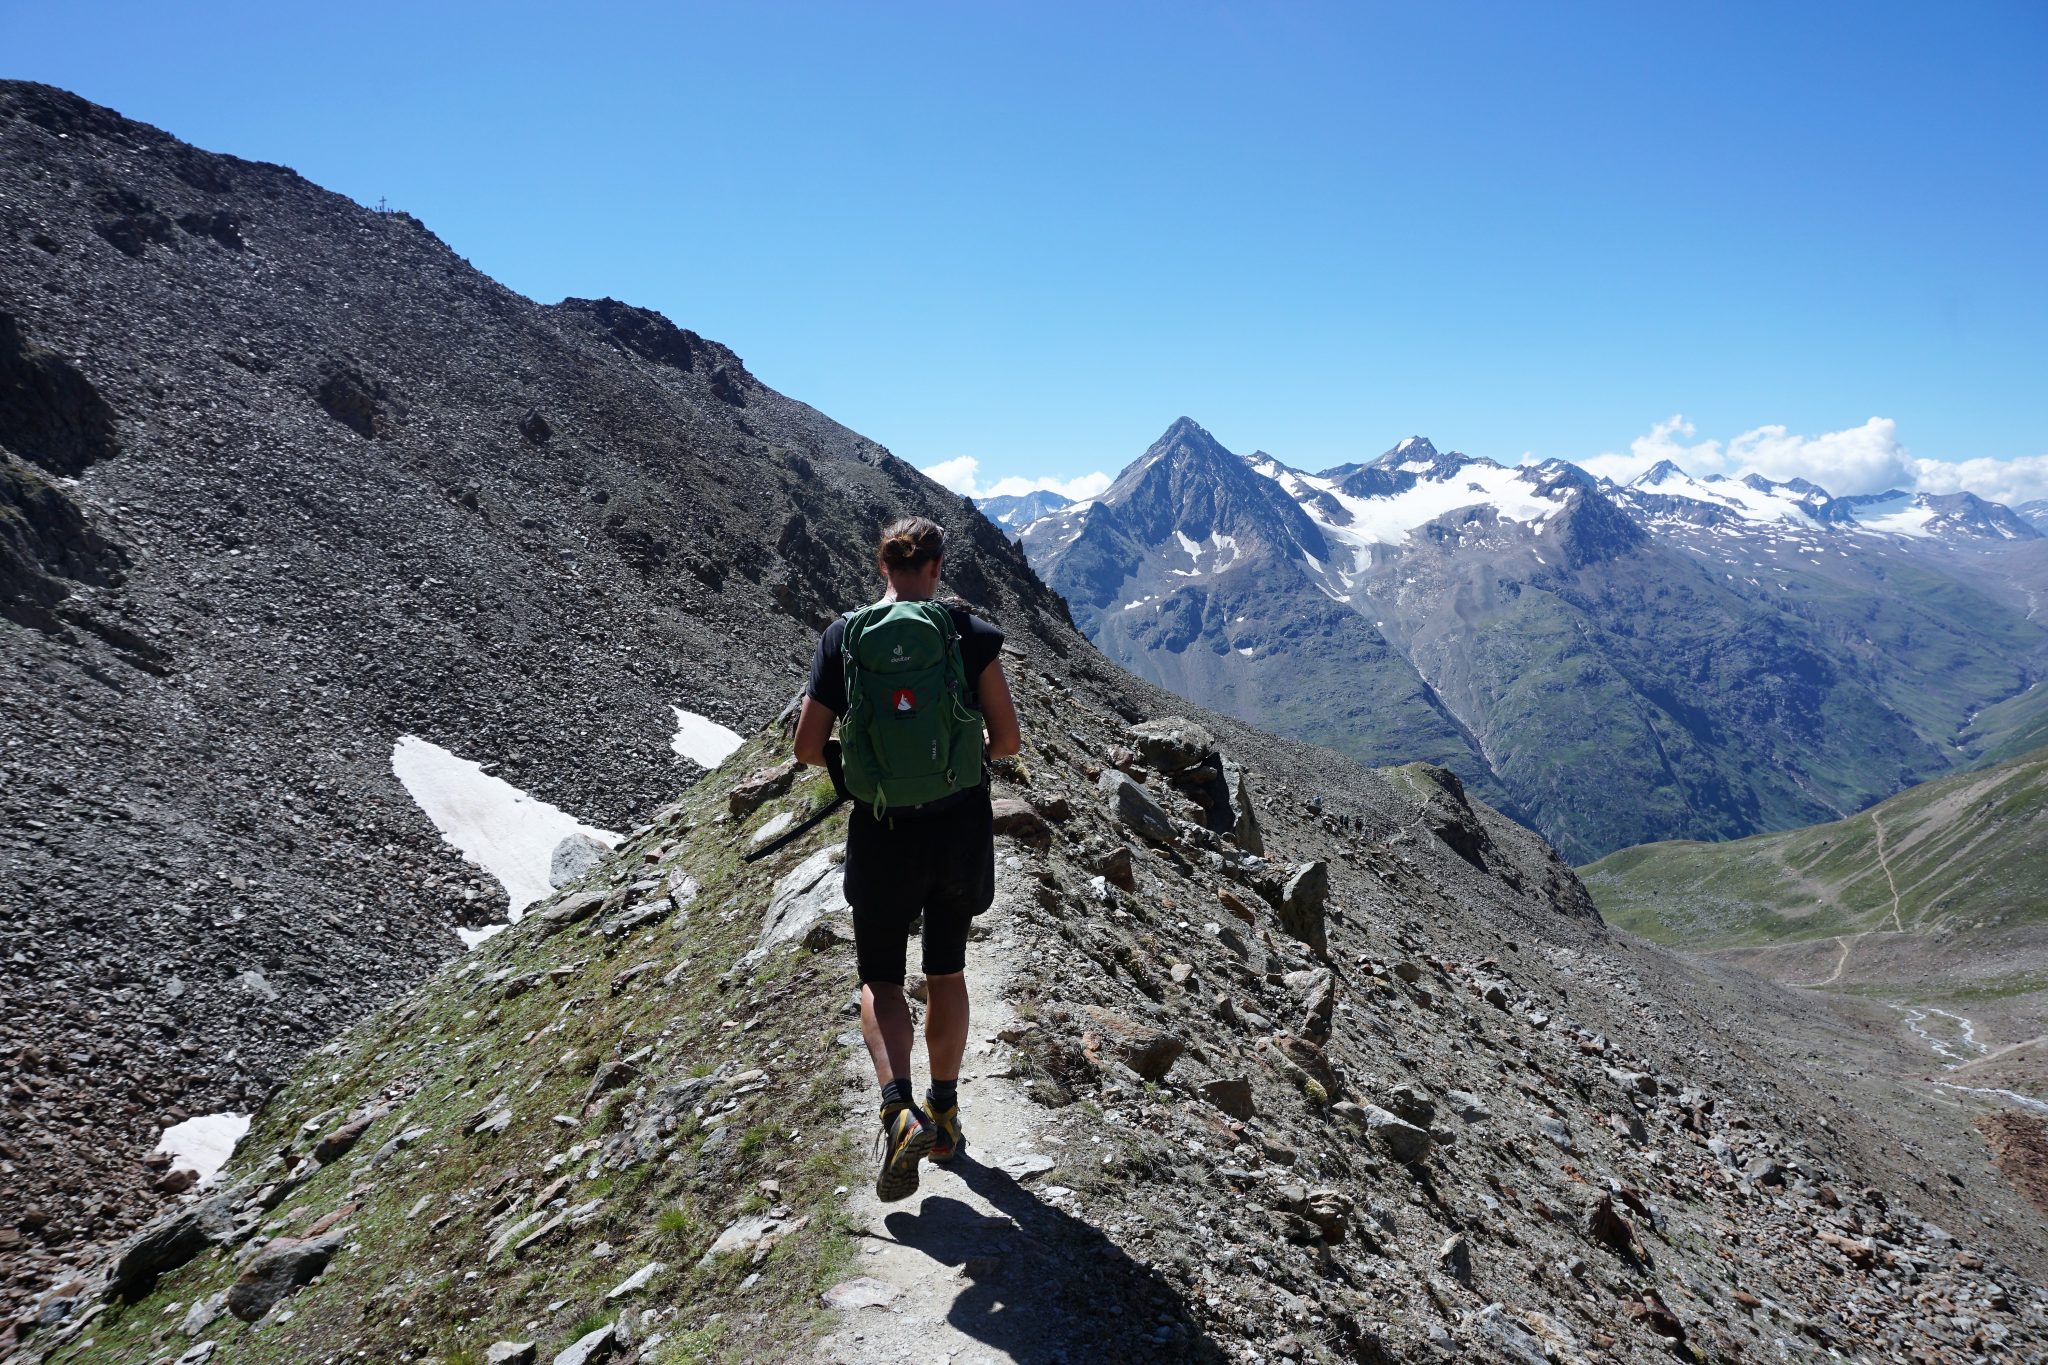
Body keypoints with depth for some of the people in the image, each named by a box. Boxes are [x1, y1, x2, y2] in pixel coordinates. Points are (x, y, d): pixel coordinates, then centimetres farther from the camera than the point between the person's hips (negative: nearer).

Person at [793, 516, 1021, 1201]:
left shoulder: (844, 636, -6)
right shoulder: (972, 633, -6)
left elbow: (808, 746, -5)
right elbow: (1007, 739, -5)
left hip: (881, 832, -1)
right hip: (962, 828, 1)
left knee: (880, 978, 13)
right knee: (946, 970, 20)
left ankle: (900, 1112, -8)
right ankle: (944, 1112, 30)